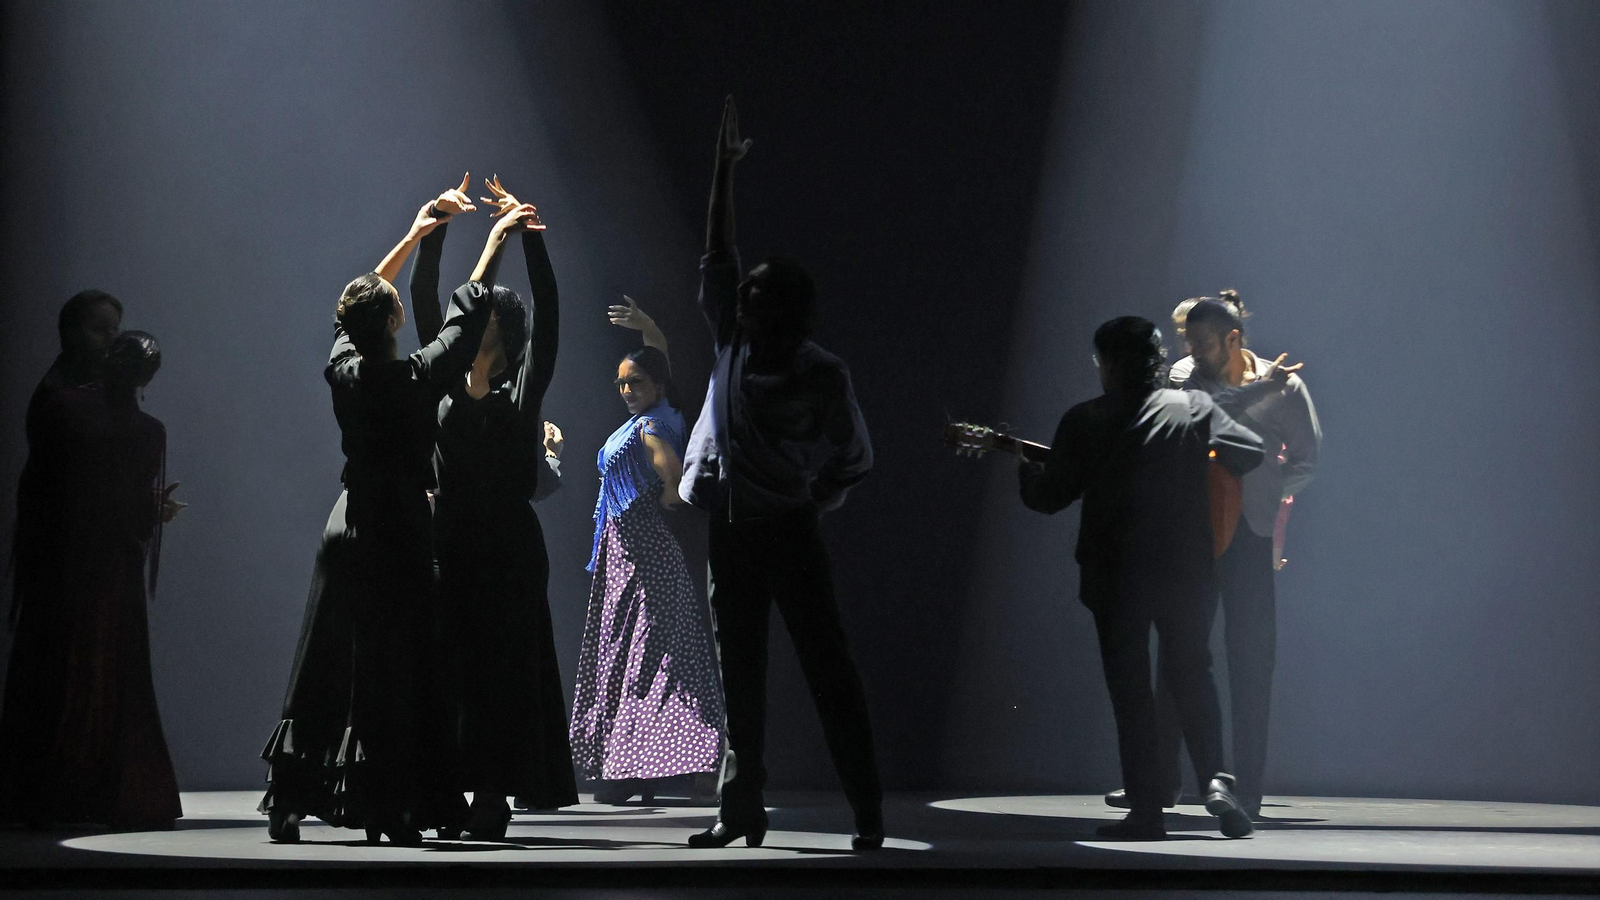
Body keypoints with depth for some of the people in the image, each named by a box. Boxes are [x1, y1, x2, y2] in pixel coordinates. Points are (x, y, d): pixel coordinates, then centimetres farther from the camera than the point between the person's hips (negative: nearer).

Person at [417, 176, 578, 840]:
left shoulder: (524, 391, 6)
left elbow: (547, 312, -4)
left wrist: (527, 232, -11)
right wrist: (436, 230, -2)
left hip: (508, 543, -2)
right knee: (444, 667, -2)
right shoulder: (444, 382, 12)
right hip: (449, 541, 2)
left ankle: (493, 796, -2)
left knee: (503, 668, -3)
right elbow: (424, 302, 6)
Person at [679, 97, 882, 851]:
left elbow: (854, 458, 1)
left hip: (790, 535, -5)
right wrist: (724, 168, 1)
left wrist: (812, 504, -10)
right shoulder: (733, 345, 3)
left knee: (828, 671, -4)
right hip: (730, 531, 5)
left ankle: (868, 809, -2)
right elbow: (717, 253, 4)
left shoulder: (823, 375, -7)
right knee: (740, 680, 8)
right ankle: (742, 809, 13)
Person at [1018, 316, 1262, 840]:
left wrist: (1025, 466, 19)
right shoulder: (1194, 409, 0)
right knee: (1193, 675, 15)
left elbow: (1049, 497, -3)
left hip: (1114, 575, -1)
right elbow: (1252, 452, 2)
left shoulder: (1084, 422, -4)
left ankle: (1146, 810, 3)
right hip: (1187, 572, 2)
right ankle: (1216, 778, -6)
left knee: (1129, 689, 7)